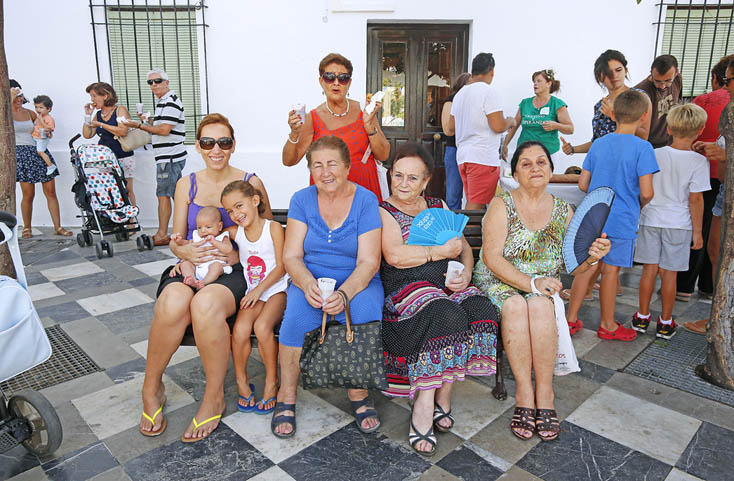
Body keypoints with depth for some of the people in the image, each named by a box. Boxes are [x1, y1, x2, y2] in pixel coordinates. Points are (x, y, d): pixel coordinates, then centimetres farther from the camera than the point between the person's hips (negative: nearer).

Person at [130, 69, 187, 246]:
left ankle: (162, 235, 0)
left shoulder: (171, 102, -13)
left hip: (169, 157, -10)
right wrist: (148, 120, 10)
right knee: (178, 195, 12)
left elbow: (164, 130, -21)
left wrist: (140, 125, -12)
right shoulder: (162, 102, 20)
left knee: (163, 195, -6)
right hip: (170, 157, 10)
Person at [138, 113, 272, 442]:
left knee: (206, 304, -37)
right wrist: (185, 251, -11)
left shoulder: (251, 184, 6)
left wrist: (238, 254, -11)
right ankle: (152, 388, -6)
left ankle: (214, 398, -15)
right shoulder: (187, 185, 14)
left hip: (233, 272, -2)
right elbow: (175, 239, 13)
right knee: (173, 303, -34)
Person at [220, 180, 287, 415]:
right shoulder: (235, 232, 7)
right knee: (240, 330, -23)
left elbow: (281, 266, -8)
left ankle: (272, 381, -8)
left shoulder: (273, 228, -5)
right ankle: (242, 382, 1)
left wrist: (259, 290, -15)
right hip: (252, 293, 4)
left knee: (262, 326, -29)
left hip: (277, 289, -4)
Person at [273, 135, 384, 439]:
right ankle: (286, 398, -11)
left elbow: (368, 262, -10)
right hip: (310, 280, 1)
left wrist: (344, 293, -28)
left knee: (366, 312, -31)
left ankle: (359, 394, -8)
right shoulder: (302, 200, 3)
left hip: (358, 283, -1)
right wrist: (308, 284, -24)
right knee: (297, 313, -30)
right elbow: (291, 256, -2)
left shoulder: (366, 200, -4)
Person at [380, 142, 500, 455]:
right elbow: (395, 256, -11)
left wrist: (466, 272, -3)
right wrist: (441, 251, -7)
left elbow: (464, 247, 18)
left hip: (449, 285, 5)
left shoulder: (439, 206, 23)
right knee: (447, 316, -34)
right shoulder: (384, 212, 6)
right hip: (408, 288, -5)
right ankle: (425, 404, -21)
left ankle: (440, 394, -13)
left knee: (482, 311, -26)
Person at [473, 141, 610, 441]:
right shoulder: (502, 205, -5)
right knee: (515, 306, -34)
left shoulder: (564, 211, 6)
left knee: (540, 306, -32)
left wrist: (591, 257, -19)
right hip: (498, 282, -2)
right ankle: (524, 392, -23)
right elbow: (491, 258, -14)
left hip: (543, 286, 2)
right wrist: (531, 283, -24)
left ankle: (544, 392, -20)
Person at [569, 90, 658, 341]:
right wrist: (639, 205, 6)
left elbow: (583, 184, 5)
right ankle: (607, 325, 22)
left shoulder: (598, 144, 4)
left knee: (587, 266, 12)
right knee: (610, 270, 6)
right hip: (622, 221, -4)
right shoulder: (642, 147, -11)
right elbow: (646, 192, -16)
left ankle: (571, 318, 19)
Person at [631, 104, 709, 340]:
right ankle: (665, 323, 18)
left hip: (650, 219, 2)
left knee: (649, 269, 10)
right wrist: (697, 230, 0)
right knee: (669, 273, 7)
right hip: (678, 223, -2)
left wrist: (640, 215, 15)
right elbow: (695, 199, -10)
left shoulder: (654, 155, -5)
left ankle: (642, 317, 19)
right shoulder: (698, 161, -11)